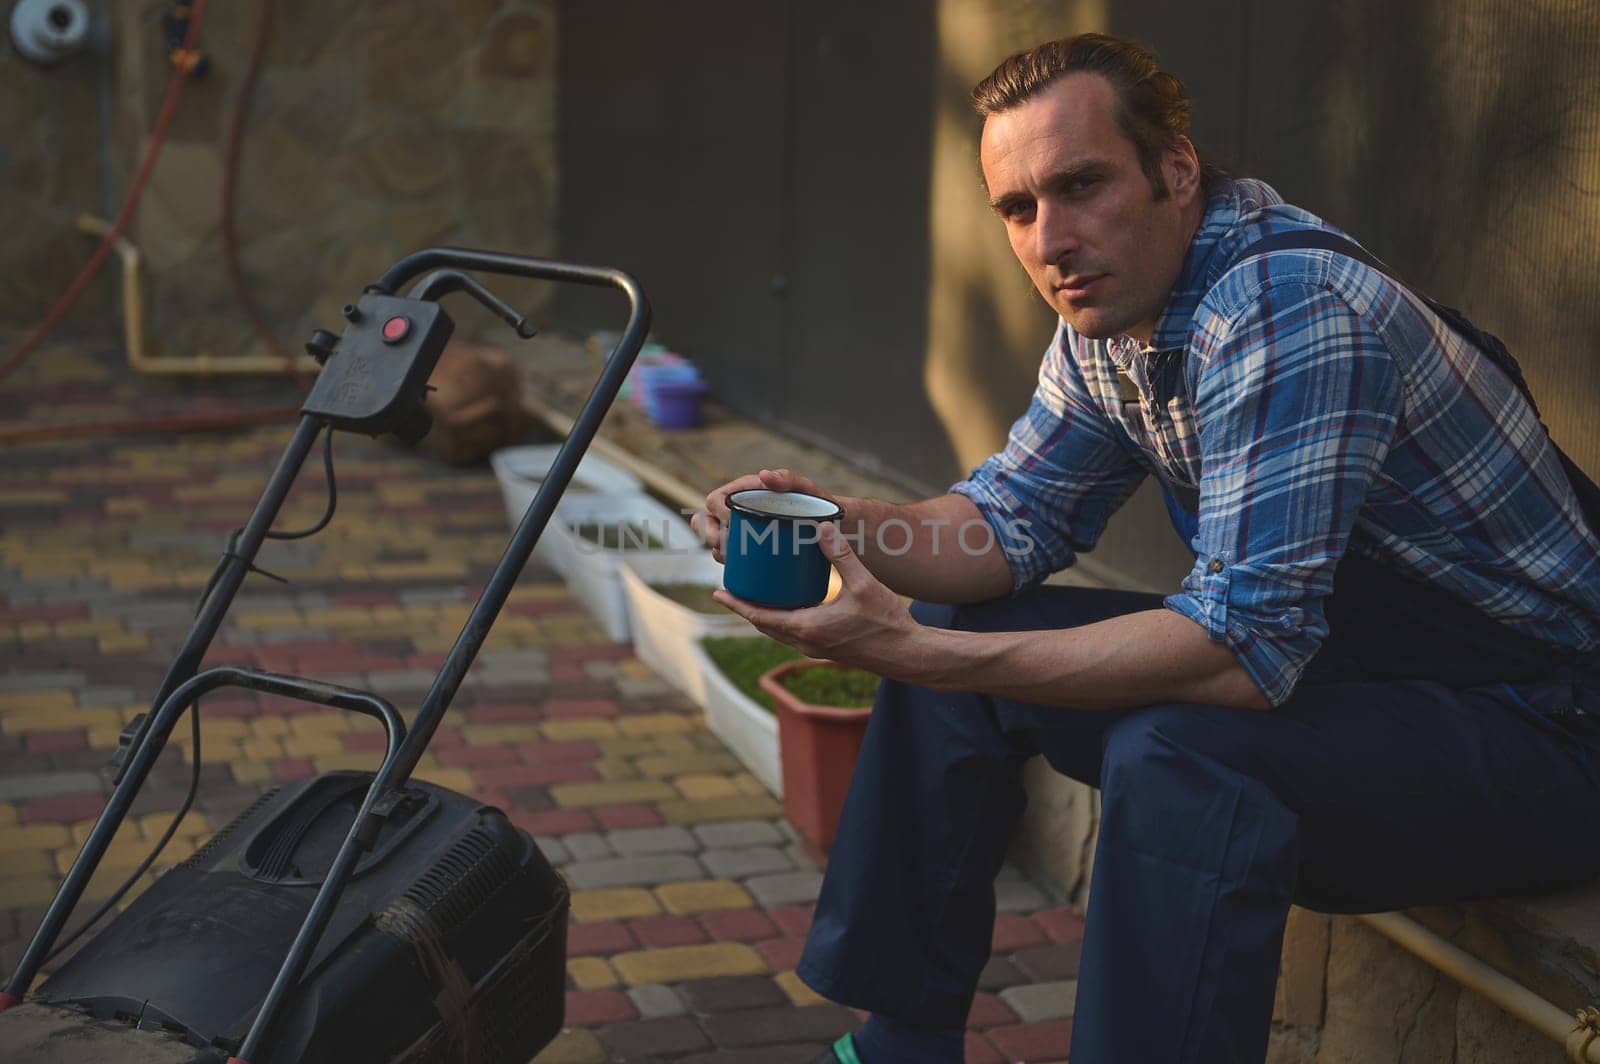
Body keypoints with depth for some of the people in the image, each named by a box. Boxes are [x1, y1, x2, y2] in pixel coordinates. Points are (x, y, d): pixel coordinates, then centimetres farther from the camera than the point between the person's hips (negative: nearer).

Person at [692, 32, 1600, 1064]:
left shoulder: (1286, 310, -28)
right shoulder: (1110, 315, 1)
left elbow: (1245, 642, -34)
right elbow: (1015, 521, 7)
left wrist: (920, 655, -35)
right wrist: (843, 524, -14)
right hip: (1332, 660, 9)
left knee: (1176, 759, -36)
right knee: (952, 633, 4)